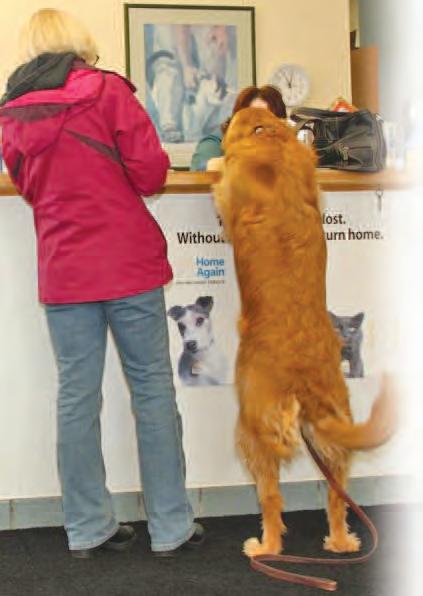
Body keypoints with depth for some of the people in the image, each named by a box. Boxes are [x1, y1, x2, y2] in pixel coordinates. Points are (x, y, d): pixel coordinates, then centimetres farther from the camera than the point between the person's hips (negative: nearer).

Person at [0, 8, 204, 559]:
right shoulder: (108, 91, -6)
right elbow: (151, 173, -8)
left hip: (62, 270, 4)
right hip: (129, 263, -3)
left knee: (77, 396, 8)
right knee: (152, 389, 5)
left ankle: (87, 527, 15)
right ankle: (170, 525, 11)